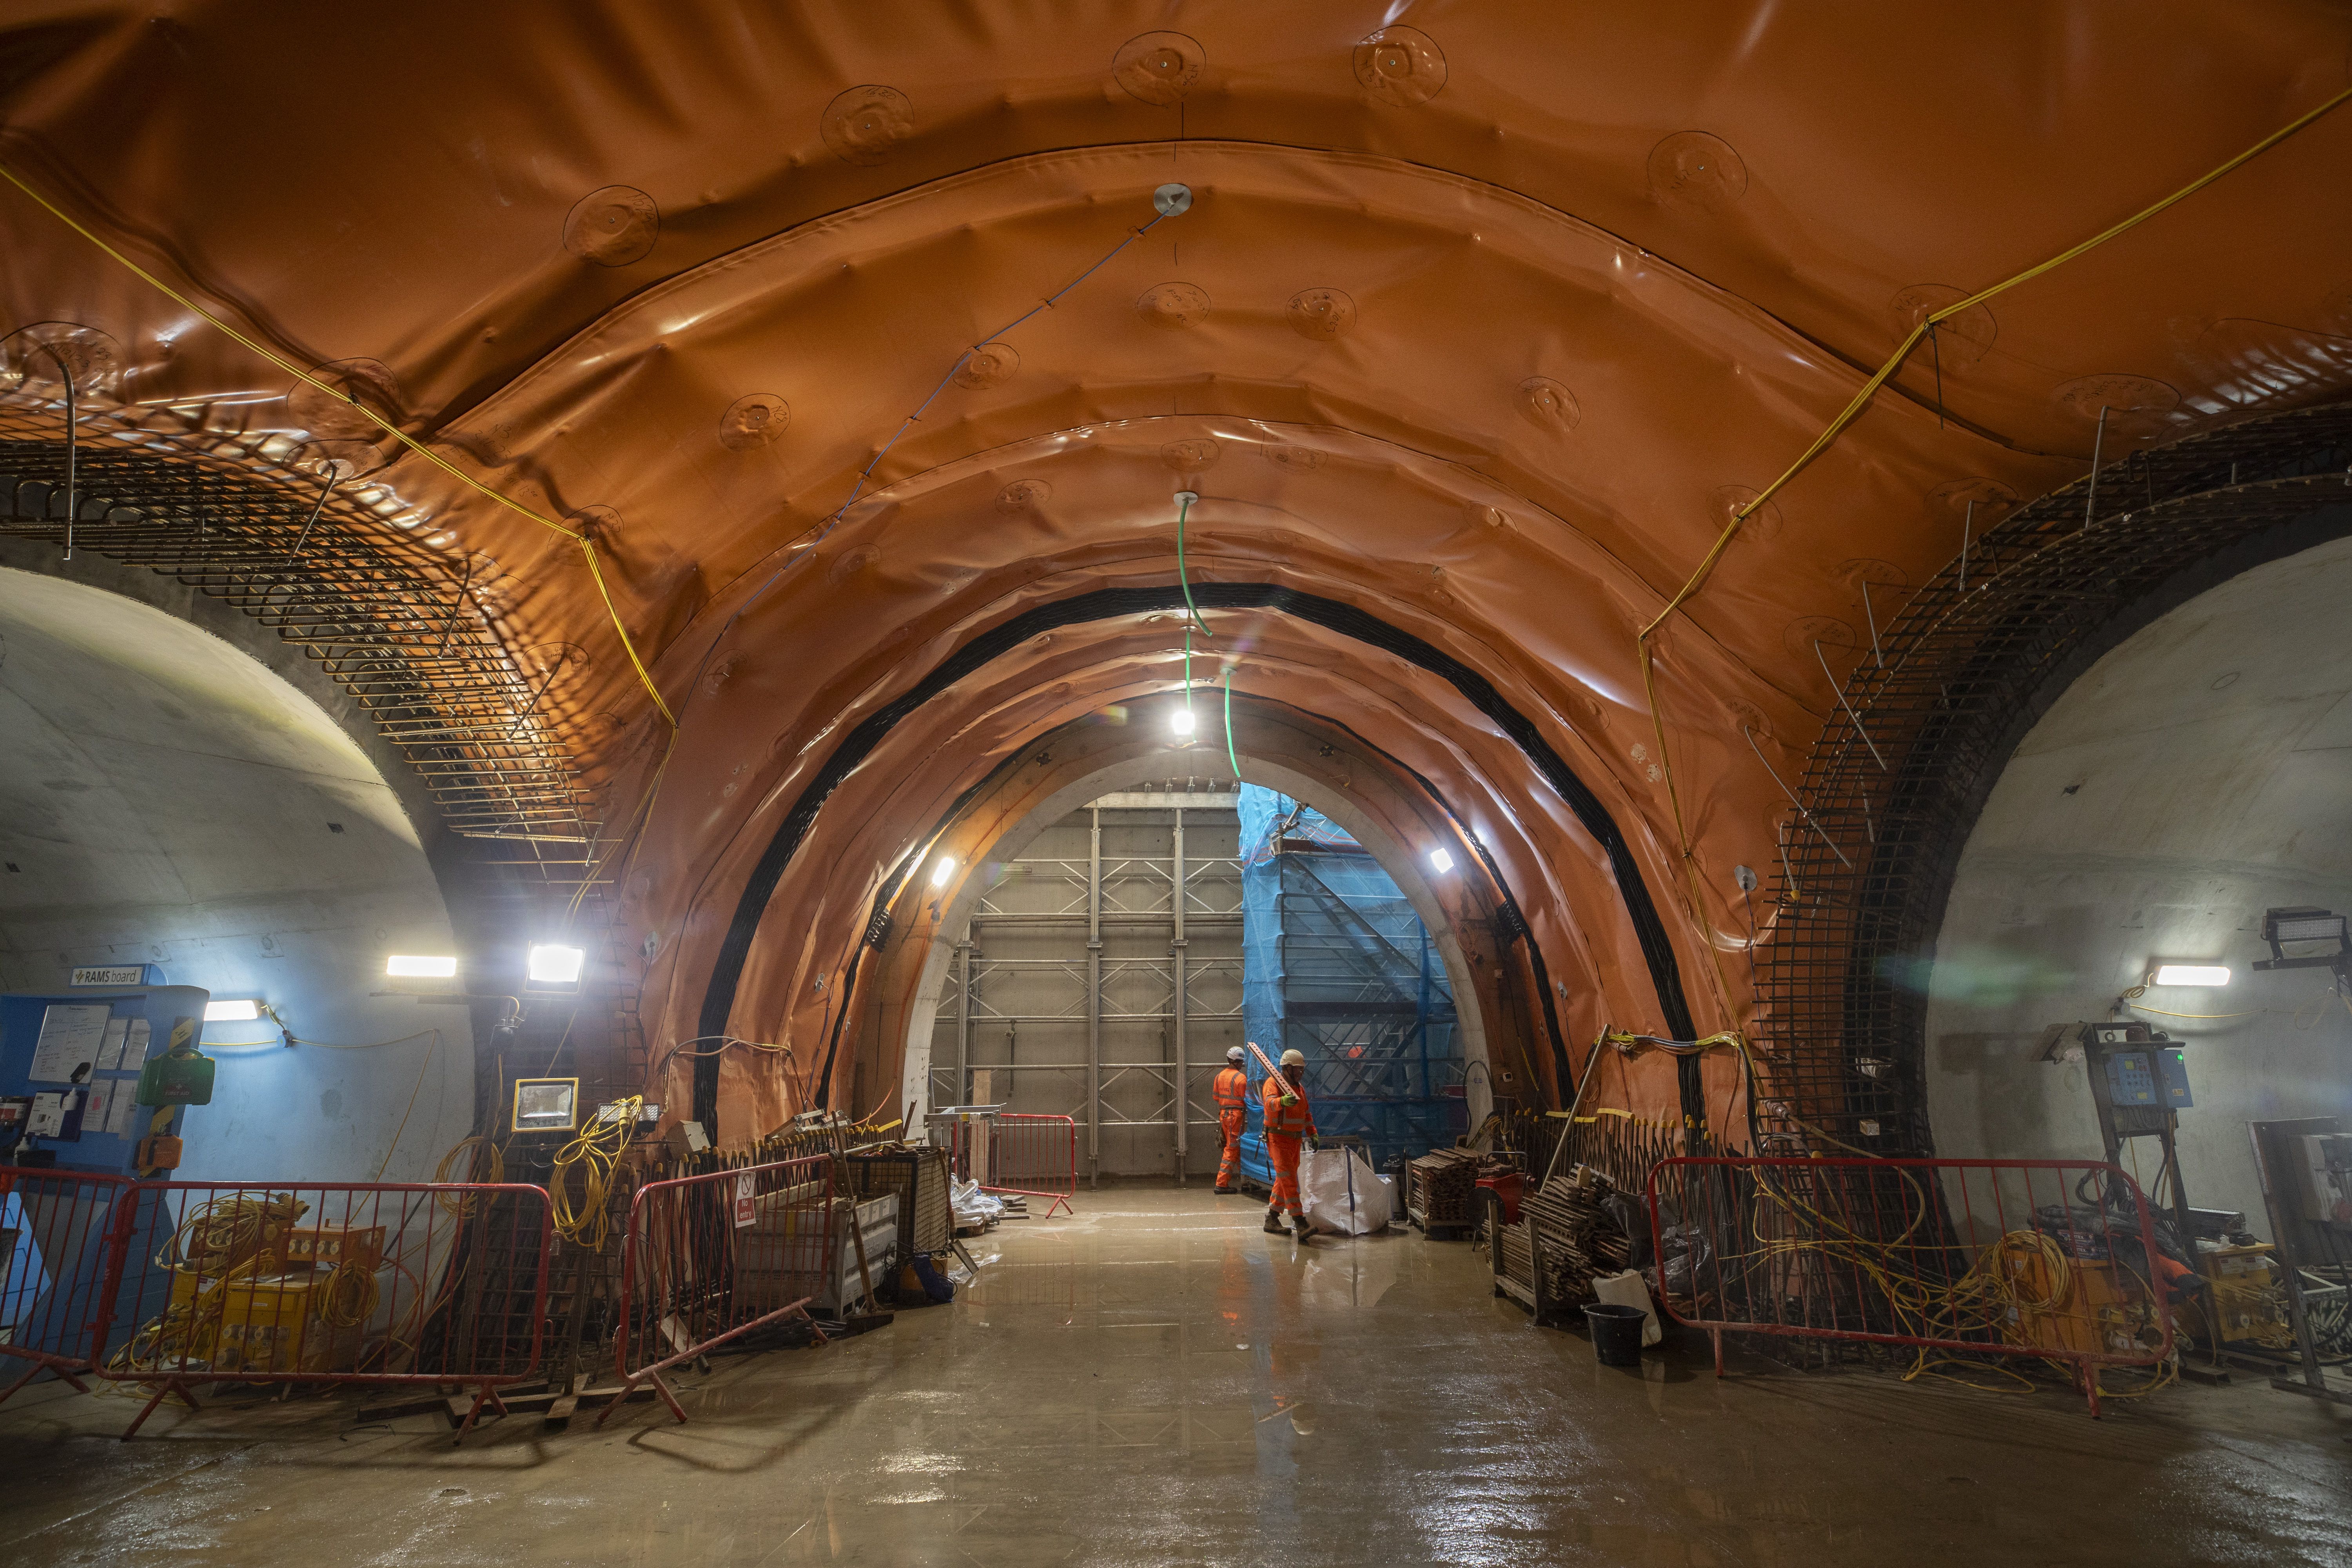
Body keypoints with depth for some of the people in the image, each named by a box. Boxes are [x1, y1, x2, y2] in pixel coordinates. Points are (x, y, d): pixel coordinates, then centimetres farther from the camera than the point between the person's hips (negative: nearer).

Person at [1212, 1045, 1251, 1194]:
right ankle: (1222, 1184, -6)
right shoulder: (1241, 1077, -14)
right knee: (1232, 1150, -4)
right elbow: (1246, 1099, -12)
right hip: (1236, 1115, -8)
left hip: (1223, 1114, 8)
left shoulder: (1220, 1076, 9)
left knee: (1233, 1147, 17)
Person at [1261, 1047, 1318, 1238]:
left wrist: (1312, 1134, 12)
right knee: (1288, 1179, -14)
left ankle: (1272, 1219, 23)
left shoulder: (1299, 1087, 15)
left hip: (1295, 1139, 9)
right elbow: (1270, 1103, -32)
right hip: (1278, 1138, -8)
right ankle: (1300, 1223, -19)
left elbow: (1307, 1113, 23)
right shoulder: (1273, 1083, -11)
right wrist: (1283, 1101, -53)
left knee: (1286, 1179, 13)